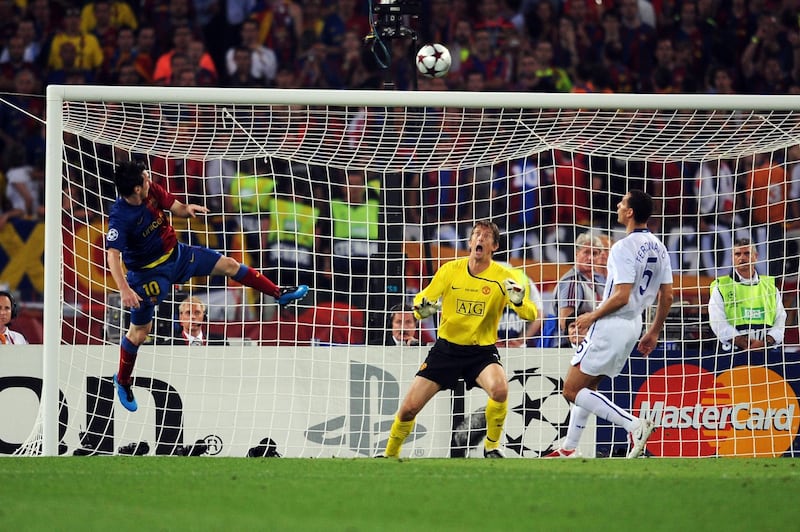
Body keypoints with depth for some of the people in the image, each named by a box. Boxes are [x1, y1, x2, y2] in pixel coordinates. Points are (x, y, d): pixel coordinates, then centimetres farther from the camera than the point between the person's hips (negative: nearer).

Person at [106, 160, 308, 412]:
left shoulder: (151, 191, -12)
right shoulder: (120, 217, -32)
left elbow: (176, 208, 0)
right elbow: (113, 255, -37)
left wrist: (187, 209, -26)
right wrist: (124, 290, -48)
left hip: (174, 254, 7)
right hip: (147, 273, -7)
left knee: (228, 265, 9)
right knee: (140, 331, 3)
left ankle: (280, 294, 26)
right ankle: (122, 381, 28)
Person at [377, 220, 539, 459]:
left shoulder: (502, 276, -8)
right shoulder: (450, 270, -3)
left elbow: (530, 314, -12)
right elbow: (422, 300, 5)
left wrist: (518, 301, -35)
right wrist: (422, 308, -20)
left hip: (482, 351, -2)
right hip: (447, 348, 2)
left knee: (500, 389, -33)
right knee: (409, 408, -4)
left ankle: (492, 447, -10)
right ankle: (389, 455, 23)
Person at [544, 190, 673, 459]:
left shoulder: (624, 248, -19)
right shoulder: (658, 247, 7)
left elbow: (621, 296, -25)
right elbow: (667, 297, 10)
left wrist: (592, 316, -10)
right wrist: (654, 332, 20)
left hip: (611, 325, -9)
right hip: (633, 326, 9)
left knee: (573, 391, -5)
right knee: (586, 387, 20)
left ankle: (634, 424, -16)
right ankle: (569, 450, 20)